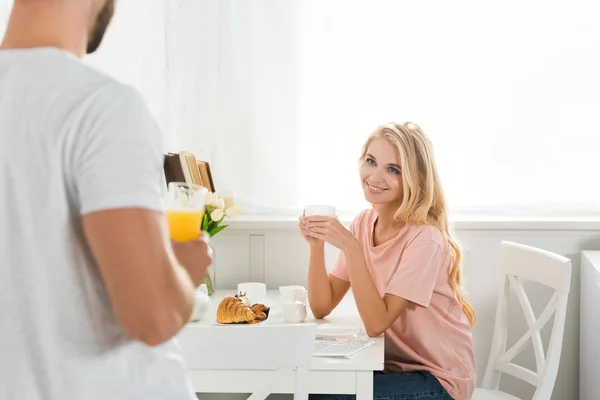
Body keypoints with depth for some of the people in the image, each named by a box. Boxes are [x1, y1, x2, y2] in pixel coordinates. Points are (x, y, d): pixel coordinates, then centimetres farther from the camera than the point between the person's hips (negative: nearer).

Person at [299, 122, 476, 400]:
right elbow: (322, 307, -2)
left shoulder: (424, 239, -22)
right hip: (394, 364, 6)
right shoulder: (364, 223, 0)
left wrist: (350, 246, -30)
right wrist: (316, 244, -17)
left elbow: (376, 323, -25)